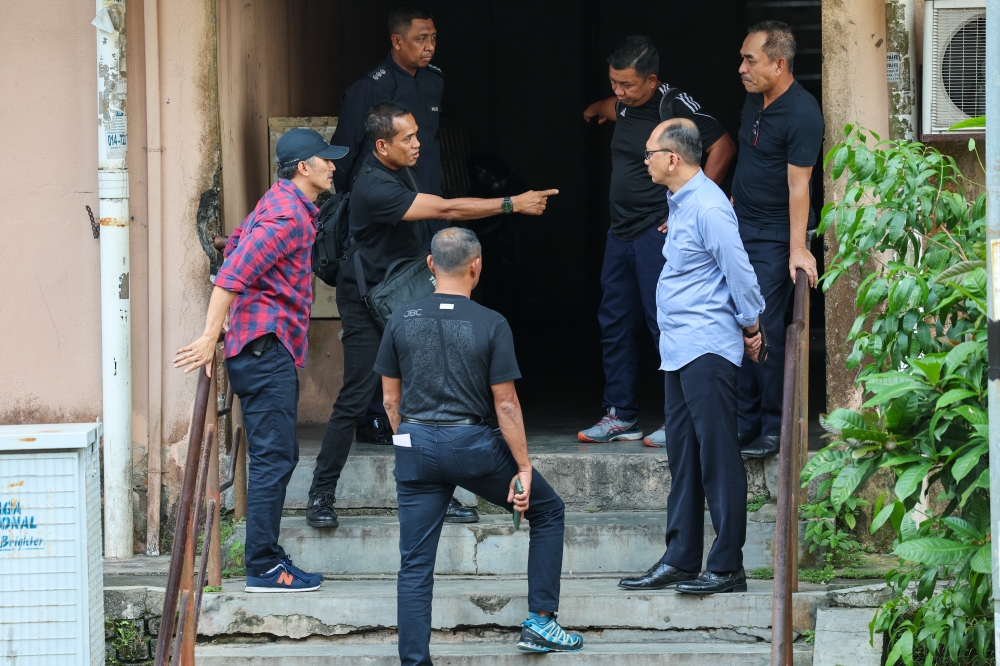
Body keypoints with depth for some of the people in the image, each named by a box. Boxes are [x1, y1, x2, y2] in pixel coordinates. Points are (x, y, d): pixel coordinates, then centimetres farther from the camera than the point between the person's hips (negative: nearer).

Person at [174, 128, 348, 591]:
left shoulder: (280, 203, 17)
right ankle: (263, 567, -9)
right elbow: (234, 273, -23)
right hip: (266, 345, -11)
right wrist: (210, 337, -26)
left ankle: (267, 558, 16)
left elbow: (237, 244, 27)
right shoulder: (288, 215, -15)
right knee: (273, 458, -10)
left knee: (278, 456, 12)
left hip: (269, 348, 11)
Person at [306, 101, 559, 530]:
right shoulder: (374, 188, -26)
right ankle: (321, 495, 1)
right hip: (366, 302, -8)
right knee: (355, 399, -9)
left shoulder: (400, 171, 4)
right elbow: (445, 210, -31)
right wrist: (512, 204, -30)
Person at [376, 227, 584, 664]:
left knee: (415, 564, 5)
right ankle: (540, 623, 16)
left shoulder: (401, 322, 2)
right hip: (471, 445, -3)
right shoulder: (491, 325, -7)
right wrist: (523, 467, -1)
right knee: (548, 512, 19)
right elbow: (506, 404, -7)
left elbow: (391, 399, 8)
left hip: (416, 447, 3)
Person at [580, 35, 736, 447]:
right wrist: (598, 109, 25)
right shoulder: (626, 105, 11)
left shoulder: (676, 107, -14)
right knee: (615, 324, 11)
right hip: (622, 231, 9)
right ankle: (621, 416, 20)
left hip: (659, 231, -9)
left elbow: (722, 148, -16)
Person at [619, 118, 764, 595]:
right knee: (683, 458, 12)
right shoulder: (680, 203, 16)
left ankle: (727, 566, -6)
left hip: (708, 348, -10)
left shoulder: (708, 207, -15)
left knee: (717, 456, -7)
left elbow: (738, 270, -15)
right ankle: (680, 561, 16)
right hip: (679, 350, 10)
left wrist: (751, 327, -6)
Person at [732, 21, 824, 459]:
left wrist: (797, 249, -25)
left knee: (765, 330, -9)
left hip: (774, 237, -8)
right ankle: (744, 423, 14)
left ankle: (773, 429, -1)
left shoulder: (802, 114, -18)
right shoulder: (754, 100, 8)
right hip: (740, 227, 8)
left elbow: (797, 184, -22)